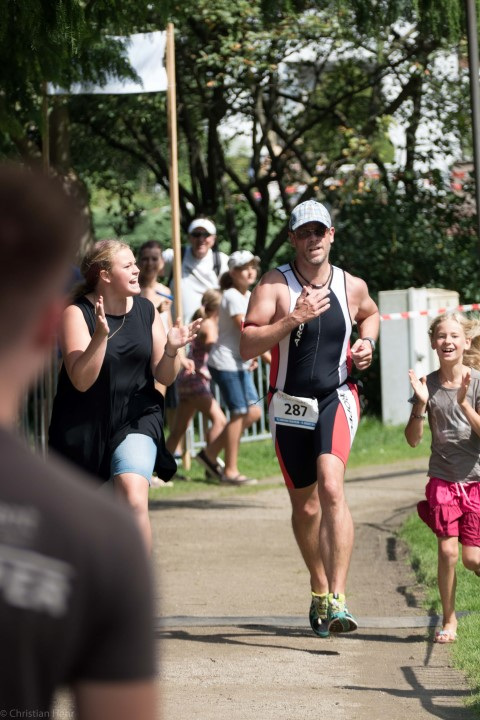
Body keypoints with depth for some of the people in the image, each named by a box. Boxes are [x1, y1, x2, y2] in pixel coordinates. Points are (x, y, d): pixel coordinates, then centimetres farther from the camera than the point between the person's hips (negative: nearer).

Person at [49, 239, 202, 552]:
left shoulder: (146, 310, 1)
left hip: (136, 420, 1)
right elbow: (81, 380, -20)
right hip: (84, 427, -1)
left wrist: (171, 350, -18)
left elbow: (165, 377, 2)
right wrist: (101, 336, -32)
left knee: (135, 500, -24)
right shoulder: (77, 313, -11)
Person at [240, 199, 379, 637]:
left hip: (337, 399, -1)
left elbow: (370, 313, 28)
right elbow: (247, 347, -16)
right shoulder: (275, 285, -6)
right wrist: (295, 318, -24)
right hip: (290, 406, 1)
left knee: (331, 486, -25)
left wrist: (367, 343, 8)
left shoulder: (352, 286, 3)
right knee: (305, 506, 11)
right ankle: (319, 589, 37)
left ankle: (337, 600, -29)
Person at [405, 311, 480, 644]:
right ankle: (449, 620, 10)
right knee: (447, 551, -5)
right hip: (443, 479, 1)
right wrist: (420, 404, -18)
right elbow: (413, 439, -3)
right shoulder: (428, 384, -2)